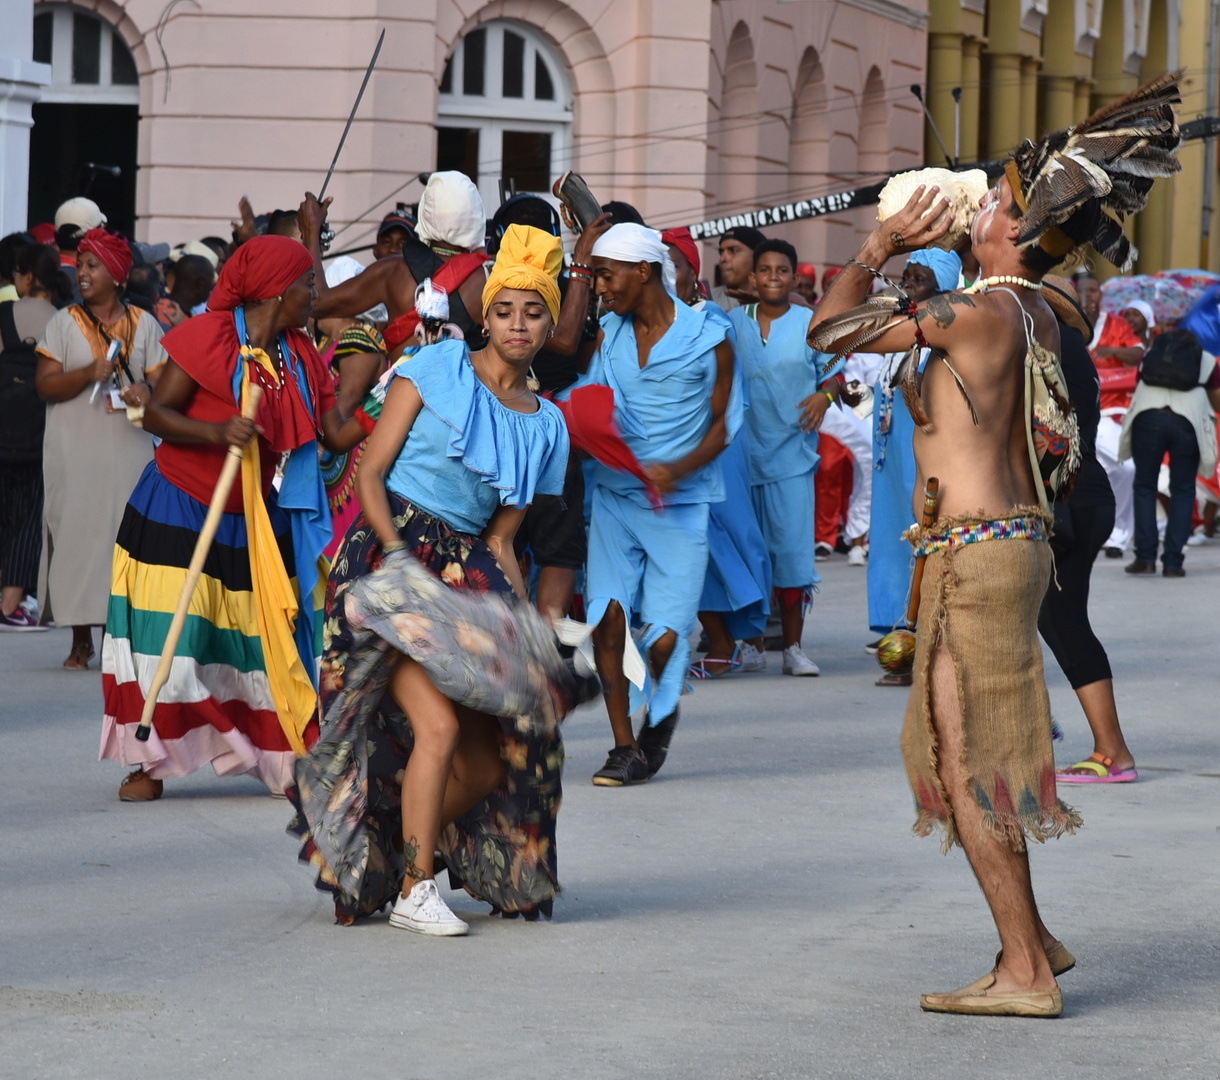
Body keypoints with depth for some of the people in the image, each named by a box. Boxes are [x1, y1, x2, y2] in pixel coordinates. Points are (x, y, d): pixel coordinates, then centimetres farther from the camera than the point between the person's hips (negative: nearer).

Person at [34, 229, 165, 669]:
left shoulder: (142, 324, 9)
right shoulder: (64, 323, 7)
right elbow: (46, 386, 0)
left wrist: (146, 393, -17)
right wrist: (89, 374, -17)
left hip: (127, 447, 1)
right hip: (74, 450, -1)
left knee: (126, 530, -6)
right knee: (76, 530, -4)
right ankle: (81, 640, 1)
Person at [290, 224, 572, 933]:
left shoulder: (547, 426, 14)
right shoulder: (439, 369, 1)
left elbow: (501, 537, 15)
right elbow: (371, 472, -2)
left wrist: (526, 621, 1)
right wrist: (399, 551, -16)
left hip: (466, 569, 5)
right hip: (389, 553, -5)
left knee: (493, 759, -1)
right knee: (439, 725, -20)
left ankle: (402, 847, 25)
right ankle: (413, 892, -9)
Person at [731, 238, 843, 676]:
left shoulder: (810, 324, 4)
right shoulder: (732, 323, 8)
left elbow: (834, 372, 10)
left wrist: (825, 395, -12)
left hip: (792, 453, -2)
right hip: (742, 450, 2)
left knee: (793, 548, -8)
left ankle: (793, 648, -2)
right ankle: (751, 643, 18)